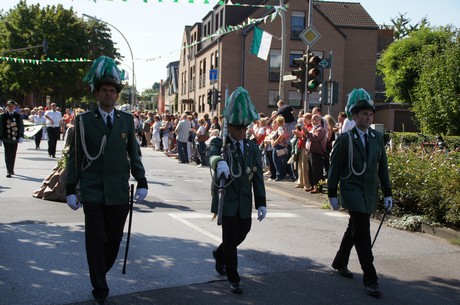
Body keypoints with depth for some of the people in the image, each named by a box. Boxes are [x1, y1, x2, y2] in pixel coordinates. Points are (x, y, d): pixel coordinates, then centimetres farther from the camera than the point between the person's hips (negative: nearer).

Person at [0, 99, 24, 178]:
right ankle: (9, 171, -7)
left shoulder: (18, 116, 5)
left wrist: (21, 137, -4)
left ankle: (11, 169, 26)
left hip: (15, 139, 2)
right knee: (8, 155, -6)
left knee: (13, 155, 10)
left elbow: (21, 127, 7)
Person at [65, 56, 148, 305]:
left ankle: (99, 273, 35)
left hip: (119, 192, 2)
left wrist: (141, 182, 3)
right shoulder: (84, 121, 1)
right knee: (95, 242, 1)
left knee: (114, 239, 10)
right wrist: (70, 189, -1)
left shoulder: (127, 120, 6)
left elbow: (134, 153, 10)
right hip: (92, 192, -2)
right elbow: (75, 157, 2)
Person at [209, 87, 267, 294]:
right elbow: (212, 155, -31)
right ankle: (233, 279, 11)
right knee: (230, 238, -3)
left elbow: (258, 176, 4)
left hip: (245, 201, 5)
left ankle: (220, 254, 45)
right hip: (226, 200, -5)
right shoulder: (219, 143, -7)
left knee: (242, 233, 16)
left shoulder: (253, 147, 6)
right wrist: (219, 162, -56)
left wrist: (261, 203, -1)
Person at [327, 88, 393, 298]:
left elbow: (382, 167, 9)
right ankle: (370, 280, -6)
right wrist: (332, 194, -5)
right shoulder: (345, 139, -8)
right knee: (362, 235, -11)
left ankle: (340, 263, 39)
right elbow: (335, 168, -4)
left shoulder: (378, 138, 5)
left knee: (354, 230, 19)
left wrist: (387, 193, 8)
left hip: (370, 194, 5)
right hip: (352, 192, -5)